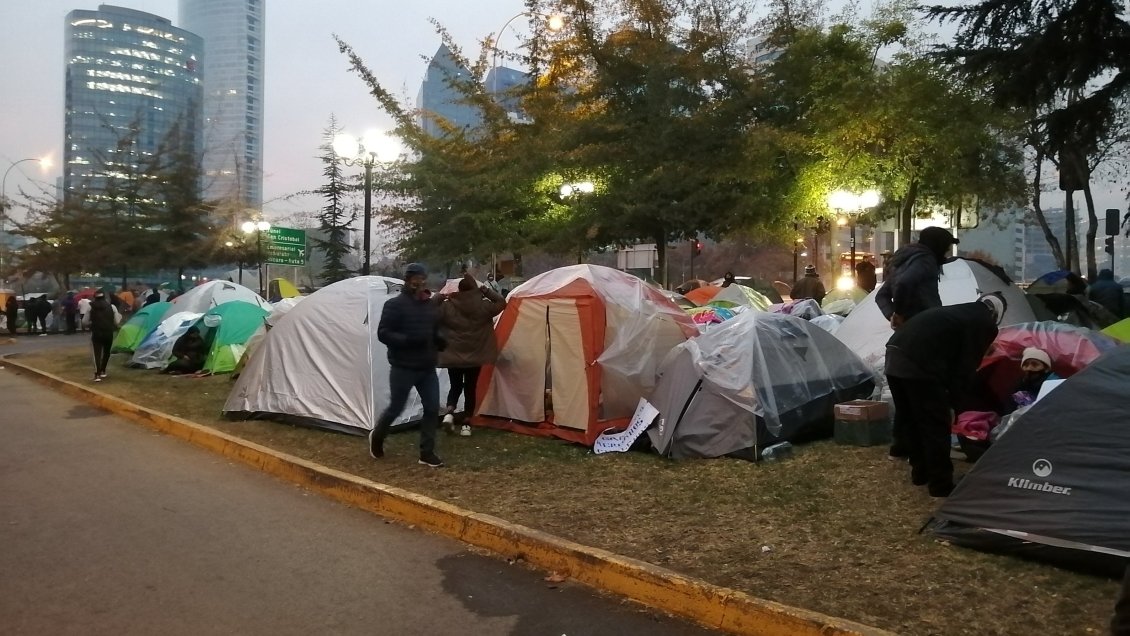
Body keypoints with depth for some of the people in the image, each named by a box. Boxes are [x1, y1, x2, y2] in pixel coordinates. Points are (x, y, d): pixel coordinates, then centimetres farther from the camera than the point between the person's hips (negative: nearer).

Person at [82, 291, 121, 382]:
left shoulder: (90, 307, 0)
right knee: (106, 352, 19)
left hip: (96, 333, -1)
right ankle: (102, 371, 26)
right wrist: (120, 316, 21)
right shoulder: (112, 307, 0)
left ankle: (97, 374, -14)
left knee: (97, 353, -1)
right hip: (108, 333, 1)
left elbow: (84, 322, 2)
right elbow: (117, 322, 1)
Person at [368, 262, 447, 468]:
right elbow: (383, 334, -15)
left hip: (427, 368, 6)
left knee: (432, 408, 1)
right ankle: (377, 436, 34)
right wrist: (408, 340, -26)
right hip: (403, 368, -6)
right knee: (396, 408, 5)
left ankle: (427, 453, 12)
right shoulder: (395, 304, -11)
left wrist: (440, 341, -1)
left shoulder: (431, 305, 8)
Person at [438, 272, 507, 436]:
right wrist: (486, 291, 7)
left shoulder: (447, 306, -9)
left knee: (455, 386, 19)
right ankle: (466, 425, 10)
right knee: (470, 389, 11)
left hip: (452, 356, 1)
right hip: (475, 356, 0)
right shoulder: (483, 306, -7)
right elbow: (502, 303, 8)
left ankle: (448, 412, -5)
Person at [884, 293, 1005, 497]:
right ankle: (941, 485, 13)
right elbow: (965, 369, 2)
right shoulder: (985, 325, 7)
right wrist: (951, 402, 9)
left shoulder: (957, 311, 30)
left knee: (908, 418, 21)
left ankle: (920, 472, 35)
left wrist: (946, 399, 31)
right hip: (919, 363, -8)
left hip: (894, 354, 9)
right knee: (936, 424, 4)